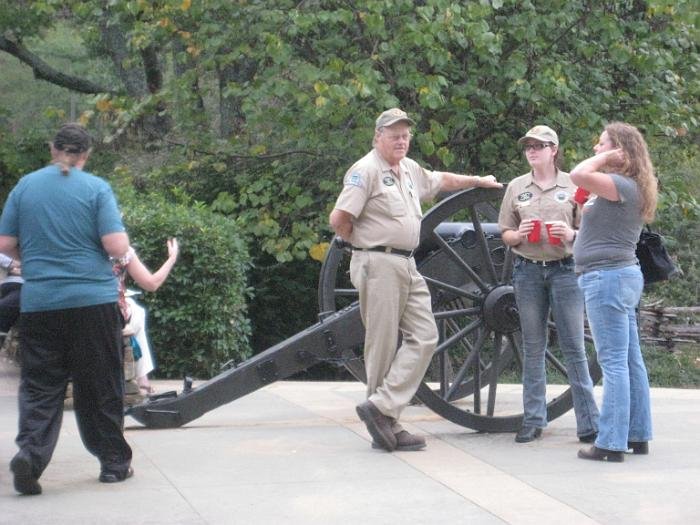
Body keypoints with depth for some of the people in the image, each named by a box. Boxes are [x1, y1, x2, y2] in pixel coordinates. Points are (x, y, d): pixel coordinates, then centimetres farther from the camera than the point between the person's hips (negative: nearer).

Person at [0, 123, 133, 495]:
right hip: (93, 300, -2)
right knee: (100, 387, 9)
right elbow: (118, 247, -11)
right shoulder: (96, 188, -4)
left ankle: (30, 453, -13)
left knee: (39, 386, 7)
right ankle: (114, 462, 17)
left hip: (38, 301, 2)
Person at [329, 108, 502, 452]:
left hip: (407, 266, 9)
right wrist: (365, 244, 1)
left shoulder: (409, 169, 18)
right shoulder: (366, 170, -9)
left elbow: (441, 180, 37)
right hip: (379, 265, -9)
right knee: (383, 346, -5)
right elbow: (339, 220, -13)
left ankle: (382, 408, -2)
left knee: (424, 337, 0)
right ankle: (384, 420, 1)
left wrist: (478, 181, 42)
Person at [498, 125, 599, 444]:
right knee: (533, 349, 7)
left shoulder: (572, 185, 4)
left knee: (574, 348, -3)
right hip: (528, 271, 2)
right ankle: (533, 420, 14)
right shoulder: (516, 187, 10)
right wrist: (519, 235, -9)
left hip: (565, 270, -2)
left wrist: (571, 234, -14)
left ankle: (589, 424, 1)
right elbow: (505, 235, 12)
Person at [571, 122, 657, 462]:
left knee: (613, 363, -10)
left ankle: (612, 443, -10)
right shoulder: (620, 189, 17)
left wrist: (606, 157, -14)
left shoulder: (622, 185, -14)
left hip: (608, 277, -10)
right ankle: (638, 435, 18)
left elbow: (578, 175, -28)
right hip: (621, 276, 10)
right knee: (631, 360, 12)